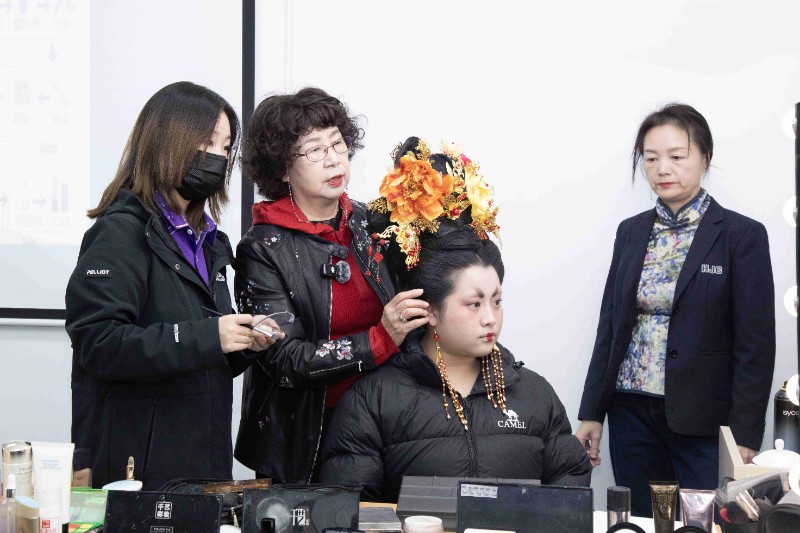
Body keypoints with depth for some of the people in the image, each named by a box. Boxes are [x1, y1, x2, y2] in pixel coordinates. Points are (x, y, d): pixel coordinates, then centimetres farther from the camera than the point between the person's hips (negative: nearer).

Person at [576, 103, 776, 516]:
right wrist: (591, 413, 7)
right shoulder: (631, 231, 8)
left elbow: (755, 345, -7)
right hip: (632, 413, 4)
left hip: (704, 420, -4)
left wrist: (744, 436, -12)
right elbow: (610, 325, 11)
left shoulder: (742, 235, -5)